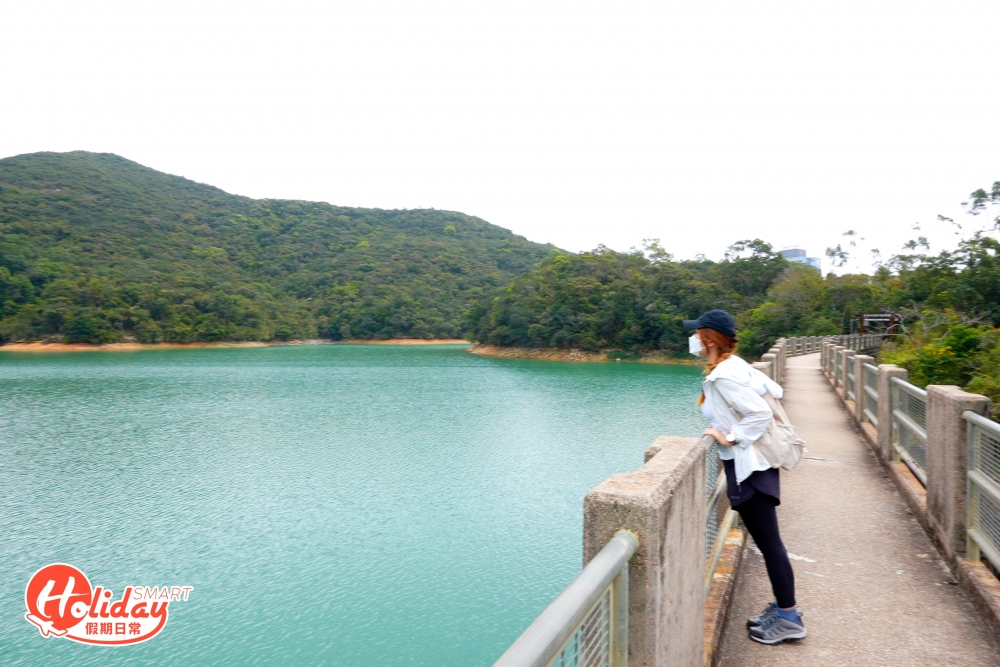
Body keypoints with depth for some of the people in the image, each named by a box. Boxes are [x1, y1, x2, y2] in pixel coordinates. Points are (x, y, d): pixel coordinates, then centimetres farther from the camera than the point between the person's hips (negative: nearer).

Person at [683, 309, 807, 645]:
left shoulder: (722, 375, -21)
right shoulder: (736, 365, 7)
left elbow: (761, 414, -26)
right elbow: (775, 390, 13)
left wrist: (730, 438, -17)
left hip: (748, 466, -10)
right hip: (755, 461, 10)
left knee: (769, 542, 2)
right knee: (767, 541, 17)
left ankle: (789, 619, 15)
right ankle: (782, 608, 29)